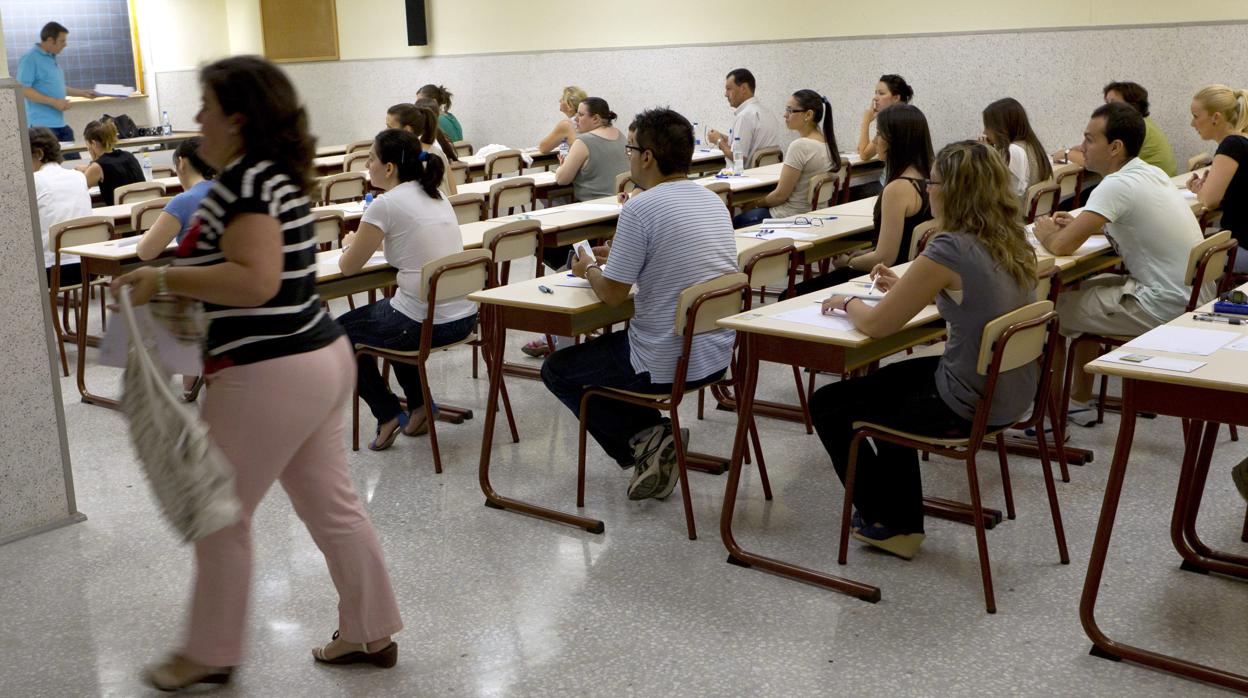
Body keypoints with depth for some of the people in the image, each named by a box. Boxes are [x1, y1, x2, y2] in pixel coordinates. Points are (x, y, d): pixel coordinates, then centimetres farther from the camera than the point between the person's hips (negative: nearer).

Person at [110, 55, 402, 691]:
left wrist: (166, 278, -19)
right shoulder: (275, 175, 13)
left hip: (270, 375, -10)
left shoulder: (247, 181, -17)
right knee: (331, 505, 17)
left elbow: (256, 281, -27)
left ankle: (209, 653, 22)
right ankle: (372, 632, 27)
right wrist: (179, 286, 17)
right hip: (320, 357, 10)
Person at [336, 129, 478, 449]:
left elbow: (348, 267, -2)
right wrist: (368, 241, 27)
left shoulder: (386, 204, -13)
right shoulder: (435, 195, 9)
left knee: (343, 330, 20)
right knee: (391, 313, 36)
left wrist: (349, 245, 18)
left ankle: (389, 415, 18)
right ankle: (419, 406, 31)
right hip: (465, 317, 7)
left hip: (425, 324, -7)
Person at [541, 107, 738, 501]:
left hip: (667, 364, -8)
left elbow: (612, 295, -14)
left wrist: (590, 270, 7)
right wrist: (619, 259, 21)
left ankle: (642, 439, 2)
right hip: (718, 355, 8)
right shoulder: (712, 200, 6)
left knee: (556, 370, 15)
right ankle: (652, 439, 17)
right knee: (614, 345, 33)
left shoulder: (640, 209, -19)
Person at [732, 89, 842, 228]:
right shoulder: (827, 143, 3)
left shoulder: (800, 146, -23)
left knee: (735, 223, 9)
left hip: (789, 217, -9)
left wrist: (758, 203, 0)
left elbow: (780, 195, -19)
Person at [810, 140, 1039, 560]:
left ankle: (885, 521, 26)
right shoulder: (1013, 243, 1)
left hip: (970, 406, -9)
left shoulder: (949, 250, -24)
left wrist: (845, 302, 3)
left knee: (828, 406, 9)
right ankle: (902, 524, 37)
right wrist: (904, 287, 16)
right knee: (886, 383, 32)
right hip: (1013, 394, 9)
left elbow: (876, 325, -17)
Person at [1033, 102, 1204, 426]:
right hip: (1187, 296, 9)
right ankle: (1078, 402, 31)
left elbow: (1062, 246, -24)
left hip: (1163, 309, -9)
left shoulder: (1118, 185, -21)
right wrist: (1079, 223, 14)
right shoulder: (1151, 173, 7)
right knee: (1083, 290, 24)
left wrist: (1046, 233, -1)